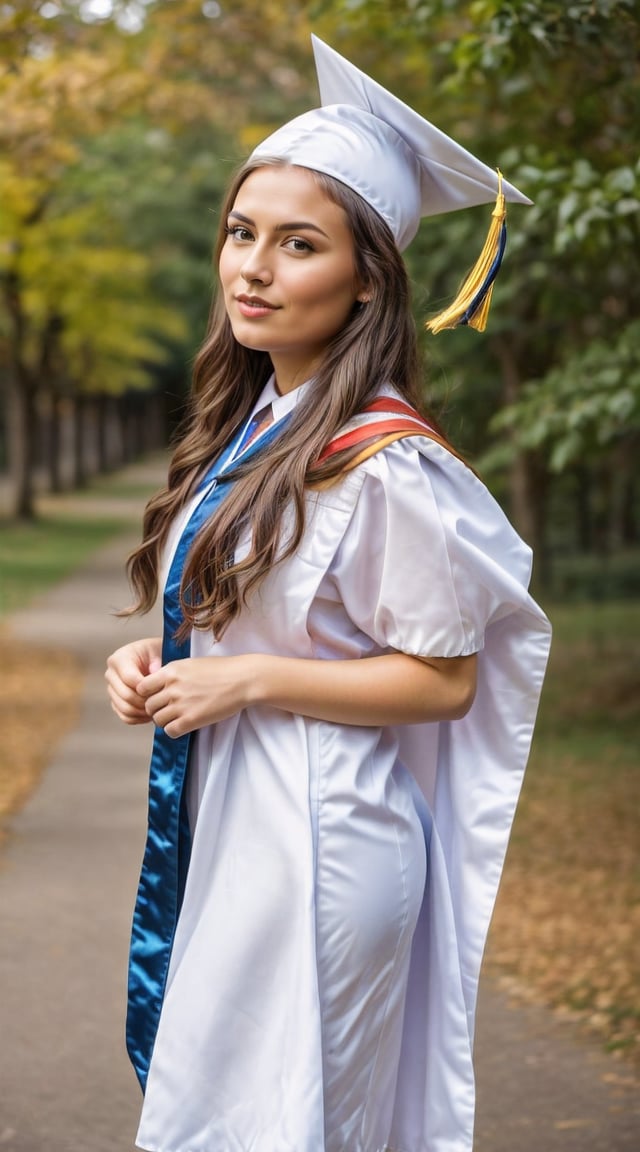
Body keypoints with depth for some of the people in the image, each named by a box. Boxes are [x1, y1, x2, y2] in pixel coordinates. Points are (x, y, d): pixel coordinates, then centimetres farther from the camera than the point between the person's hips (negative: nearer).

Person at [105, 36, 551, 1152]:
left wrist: (251, 681, -19)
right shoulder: (252, 428, 9)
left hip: (318, 846, -8)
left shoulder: (387, 464, -17)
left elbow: (444, 680, -15)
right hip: (221, 829, 9)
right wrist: (161, 660, 1)